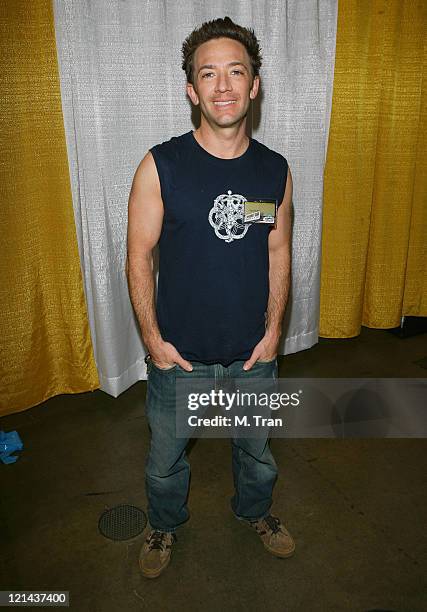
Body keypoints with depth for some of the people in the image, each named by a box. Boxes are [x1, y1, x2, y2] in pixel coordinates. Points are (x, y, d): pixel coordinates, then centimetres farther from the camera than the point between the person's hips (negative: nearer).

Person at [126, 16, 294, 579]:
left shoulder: (276, 170, -4)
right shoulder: (160, 166, -14)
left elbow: (279, 253, 3)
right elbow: (139, 256, -9)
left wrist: (273, 329, -3)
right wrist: (153, 338, -11)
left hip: (253, 352, 3)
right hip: (178, 354, -2)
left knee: (256, 446, 25)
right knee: (167, 453, 20)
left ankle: (255, 509, 57)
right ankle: (165, 524, 52)